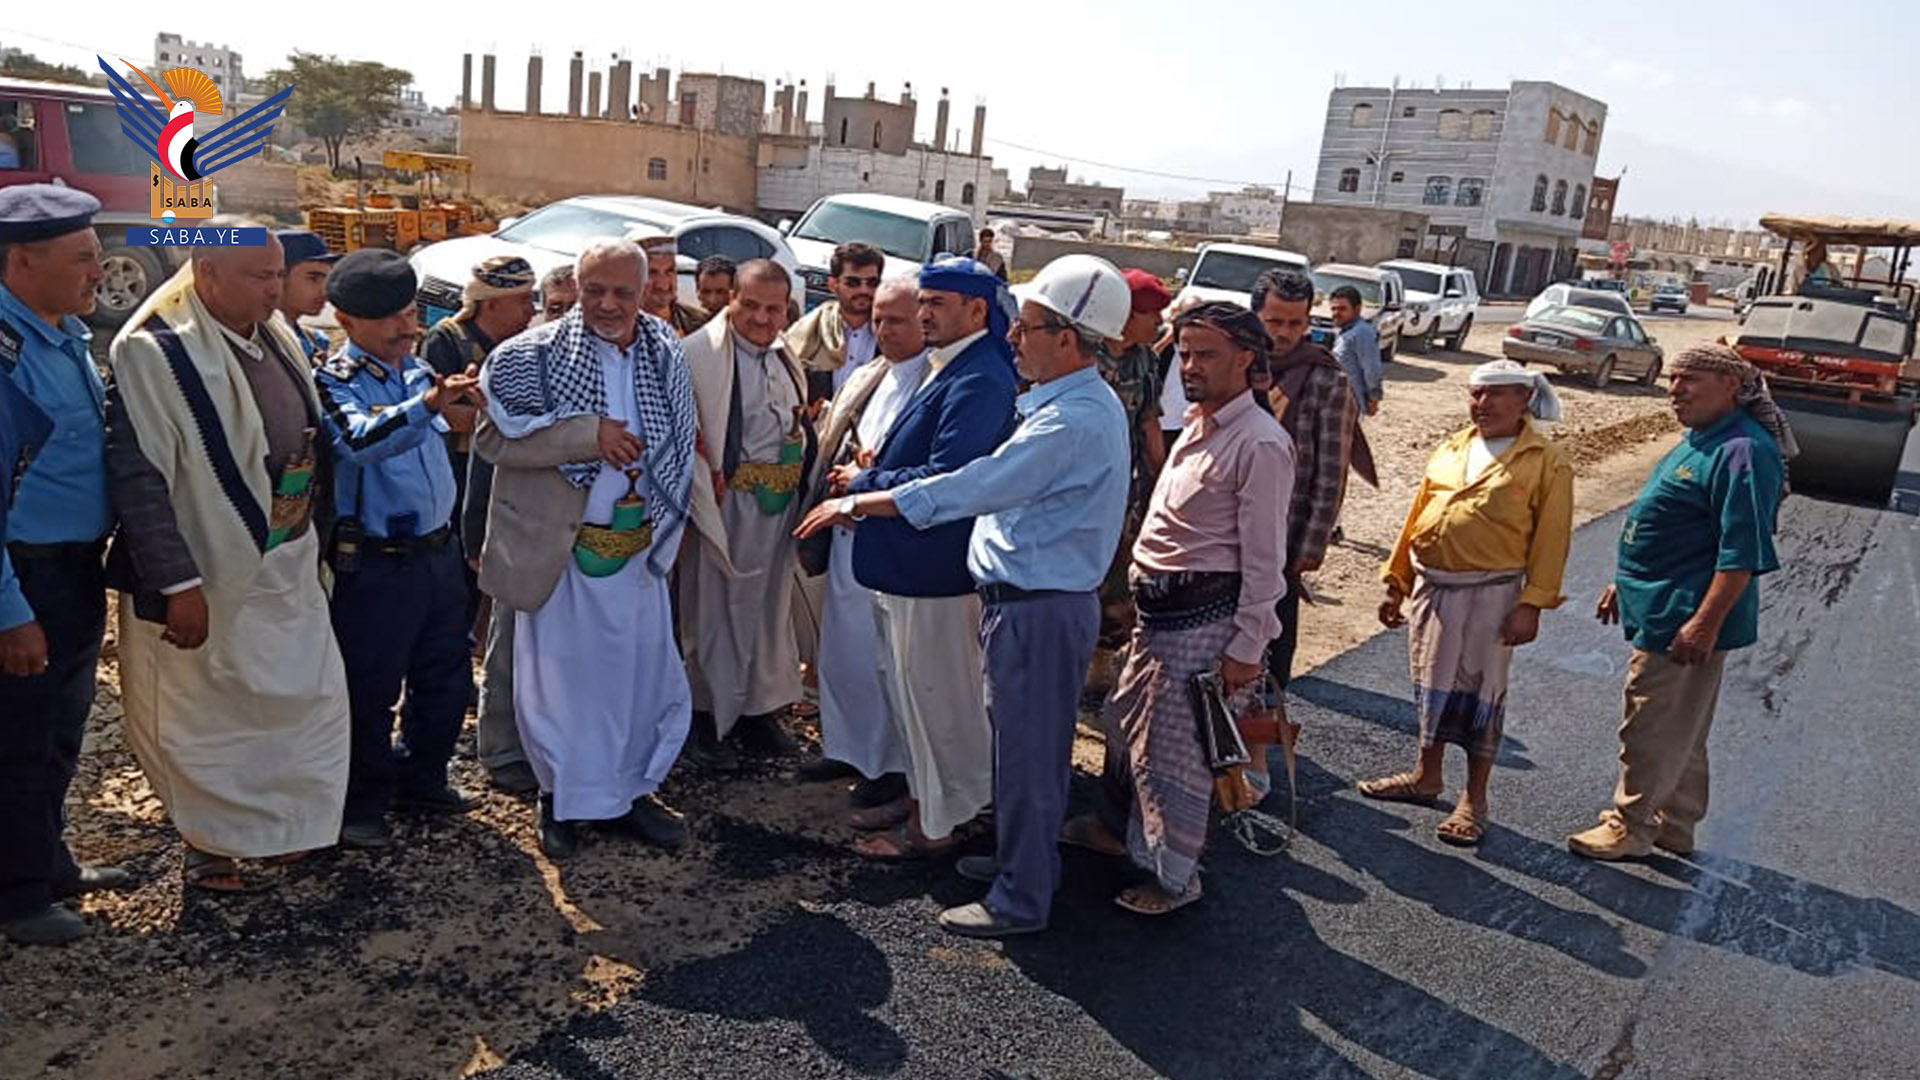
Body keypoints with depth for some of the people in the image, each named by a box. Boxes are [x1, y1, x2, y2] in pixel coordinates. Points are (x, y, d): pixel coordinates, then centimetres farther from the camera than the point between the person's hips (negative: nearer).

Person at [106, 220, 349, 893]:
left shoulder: (275, 337, 5)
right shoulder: (155, 352, -18)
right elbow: (137, 477, -21)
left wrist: (311, 541, 15)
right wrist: (178, 585, -22)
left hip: (288, 566, 7)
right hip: (212, 575, -7)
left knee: (312, 698, 15)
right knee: (207, 716, 9)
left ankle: (285, 826, 34)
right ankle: (207, 847, 29)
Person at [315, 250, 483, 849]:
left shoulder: (419, 368, 10)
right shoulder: (335, 381, -12)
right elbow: (359, 439, -33)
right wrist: (429, 402, -46)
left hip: (439, 550, 7)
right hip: (374, 565, -7)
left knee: (446, 677, 17)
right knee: (370, 690, 5)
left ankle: (420, 778, 36)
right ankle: (363, 802, 21)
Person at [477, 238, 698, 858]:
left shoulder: (666, 353, 5)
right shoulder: (534, 355, -7)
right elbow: (492, 437, -14)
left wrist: (668, 525, 8)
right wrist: (588, 434, -21)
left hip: (638, 547, 4)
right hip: (561, 548, -3)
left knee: (645, 672, 9)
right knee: (559, 673, 6)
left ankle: (631, 790, 27)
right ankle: (561, 797, 24)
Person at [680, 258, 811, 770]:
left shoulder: (785, 357, 12)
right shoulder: (700, 352, -11)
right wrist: (707, 495, -19)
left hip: (781, 502, 7)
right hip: (728, 501, -7)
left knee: (771, 605, 15)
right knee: (716, 608, 1)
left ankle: (760, 709, 28)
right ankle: (708, 720, 15)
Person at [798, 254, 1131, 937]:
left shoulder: (1072, 422, -24)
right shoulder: (1085, 405, 11)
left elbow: (973, 488, -26)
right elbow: (1004, 482, 16)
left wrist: (858, 504, -17)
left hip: (1039, 609, -10)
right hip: (1030, 598, 10)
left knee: (1028, 749, 2)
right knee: (1023, 741, 21)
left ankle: (1021, 900, 16)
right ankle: (1025, 859, 37)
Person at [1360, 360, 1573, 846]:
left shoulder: (1545, 463, -5)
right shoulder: (1451, 450, 11)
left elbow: (1551, 539, -9)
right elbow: (1417, 515, 13)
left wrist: (1532, 604, -15)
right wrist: (1396, 582, 11)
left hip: (1490, 594, -6)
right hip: (1431, 585, 6)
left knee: (1479, 692, 3)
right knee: (1431, 683, 16)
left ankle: (1475, 800, 16)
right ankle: (1427, 776, 33)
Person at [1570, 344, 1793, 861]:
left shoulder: (1743, 452, -20)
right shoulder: (1699, 440, 13)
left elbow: (1744, 553, -25)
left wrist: (1705, 622, -26)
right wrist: (1625, 582, 24)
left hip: (1684, 619, -10)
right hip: (1659, 609, 10)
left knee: (1652, 729, 0)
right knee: (1680, 731, 19)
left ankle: (1630, 828, 13)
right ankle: (1675, 825, 32)